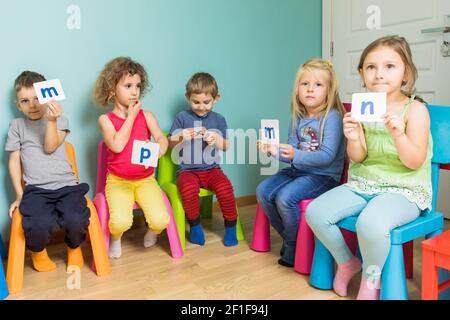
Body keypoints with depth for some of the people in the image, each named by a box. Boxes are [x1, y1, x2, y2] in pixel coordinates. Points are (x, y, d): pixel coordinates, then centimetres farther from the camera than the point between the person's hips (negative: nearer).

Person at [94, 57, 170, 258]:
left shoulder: (146, 116, 4)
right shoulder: (106, 119, -2)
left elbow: (162, 139, -10)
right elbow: (117, 145, -18)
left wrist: (157, 152, -33)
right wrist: (131, 116, -11)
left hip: (145, 179, 2)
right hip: (118, 181, -1)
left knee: (161, 220, -20)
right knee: (121, 221, -26)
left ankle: (152, 232, 19)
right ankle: (116, 238, 12)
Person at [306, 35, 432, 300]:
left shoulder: (415, 109, -8)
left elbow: (415, 162, -14)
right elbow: (358, 157, 1)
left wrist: (398, 134, -32)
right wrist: (353, 139, -22)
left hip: (404, 190, -5)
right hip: (363, 184, 5)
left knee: (371, 223, -35)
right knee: (316, 212, -14)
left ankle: (371, 279, -2)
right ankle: (346, 261, 13)